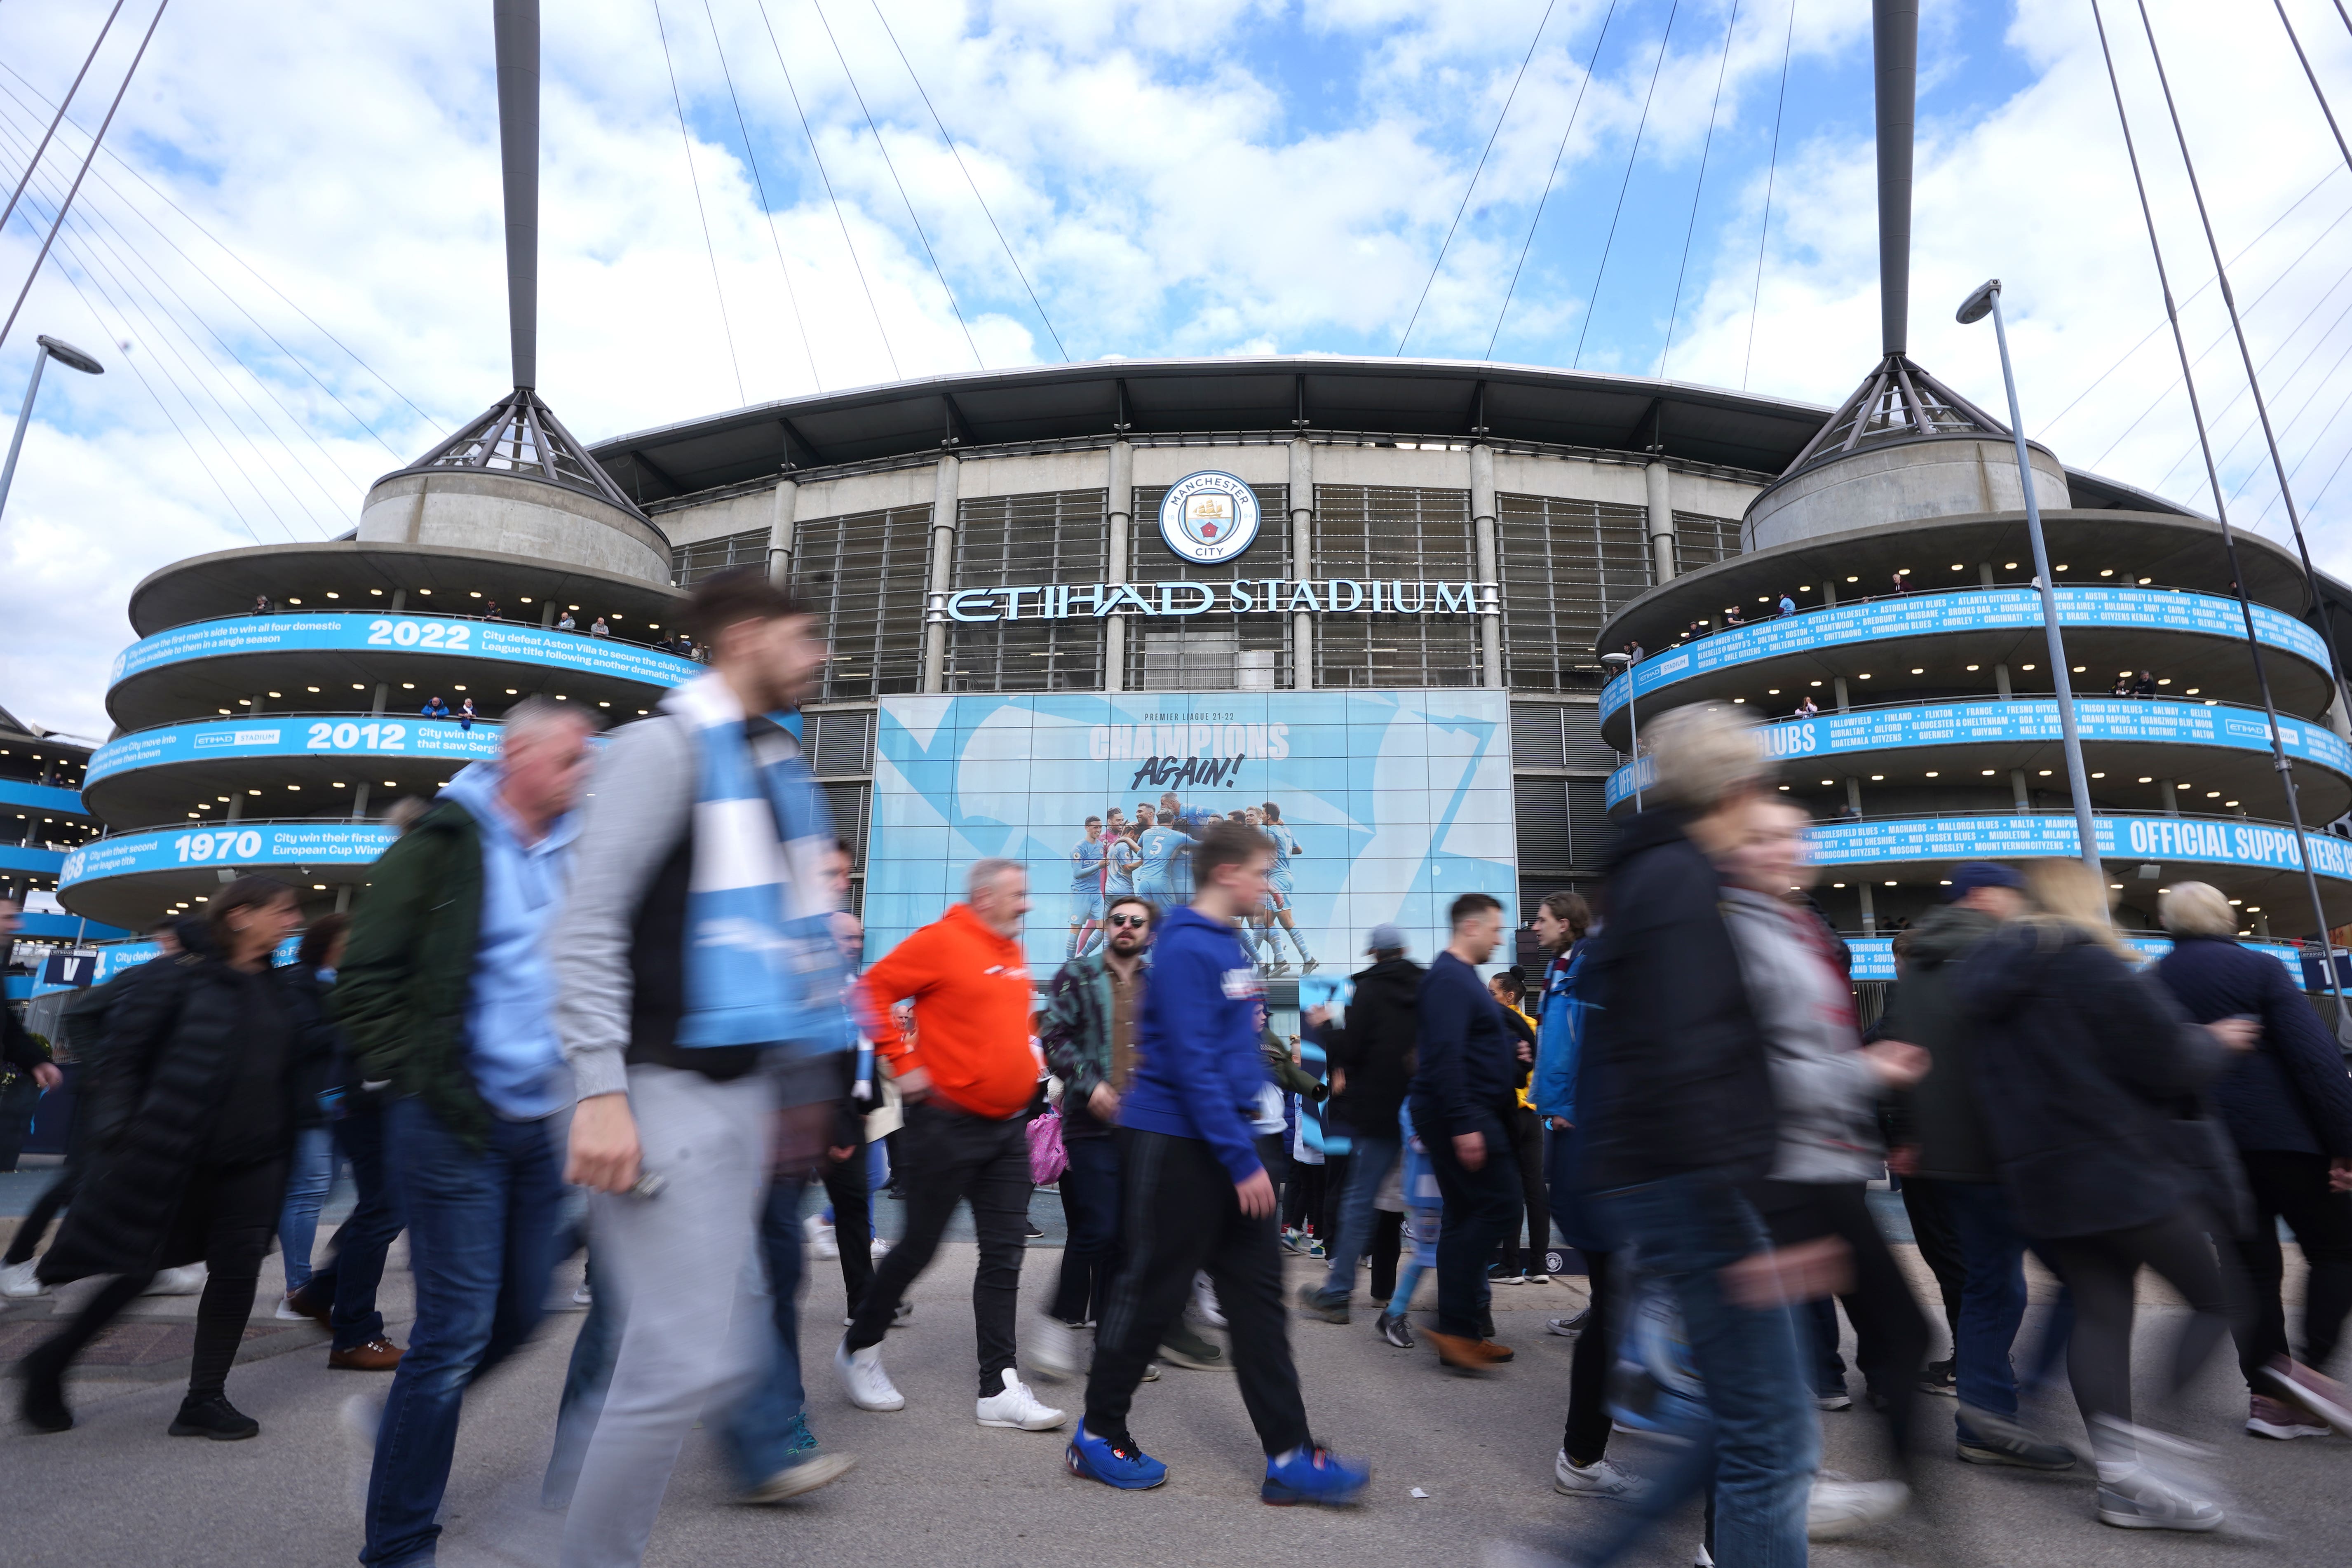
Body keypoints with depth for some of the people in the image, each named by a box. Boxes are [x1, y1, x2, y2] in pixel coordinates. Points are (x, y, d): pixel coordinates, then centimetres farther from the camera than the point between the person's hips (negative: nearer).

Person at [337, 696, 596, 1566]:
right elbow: (366, 985, -9)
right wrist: (428, 1086, -13)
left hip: (537, 1124, 7)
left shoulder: (569, 856, 10)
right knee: (457, 1328, -2)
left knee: (519, 1315, 15)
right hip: (454, 1127, -6)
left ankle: (398, 1421, 41)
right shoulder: (444, 845, -8)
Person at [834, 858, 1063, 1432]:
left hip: (1008, 1128, 7)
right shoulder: (941, 941, -13)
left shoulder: (1013, 952, 9)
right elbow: (873, 991, -14)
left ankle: (1000, 1389, 13)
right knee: (919, 1247, 7)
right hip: (947, 1124, -7)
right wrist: (903, 1063, -16)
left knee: (1005, 1253, 5)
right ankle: (859, 1350, 31)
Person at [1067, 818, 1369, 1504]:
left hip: (1234, 1141, 9)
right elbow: (1193, 1065, -22)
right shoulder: (1187, 948, -18)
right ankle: (1098, 1436, 25)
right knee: (1153, 1292, 5)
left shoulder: (1231, 944, 11)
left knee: (1258, 1296, 9)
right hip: (1179, 1142, -9)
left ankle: (1289, 1456, 16)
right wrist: (1243, 1160, -20)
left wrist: (1255, 1142, 16)